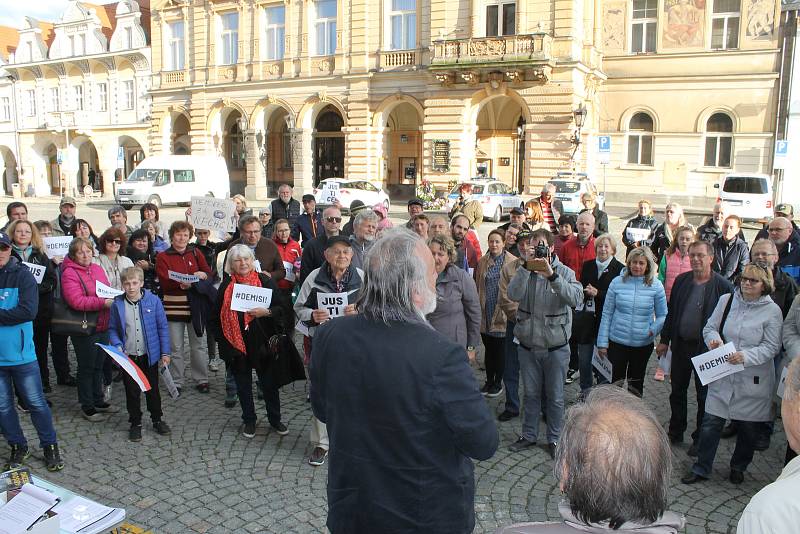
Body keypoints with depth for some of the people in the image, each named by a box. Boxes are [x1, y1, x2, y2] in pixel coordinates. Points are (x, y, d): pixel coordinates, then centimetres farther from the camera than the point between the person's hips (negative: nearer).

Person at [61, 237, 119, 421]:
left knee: (98, 366, 18)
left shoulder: (98, 268, 8)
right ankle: (87, 407, 19)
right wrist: (103, 303, -27)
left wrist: (113, 299, -2)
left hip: (103, 326, 7)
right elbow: (76, 301, -24)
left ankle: (98, 401, 33)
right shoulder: (69, 273, -13)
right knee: (86, 368, 6)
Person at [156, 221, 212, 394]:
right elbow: (165, 281, -11)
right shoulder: (163, 257, 0)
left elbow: (208, 272, 5)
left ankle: (201, 379, 20)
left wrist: (202, 275, -18)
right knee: (175, 347, 4)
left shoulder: (195, 253, 10)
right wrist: (182, 284, -29)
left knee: (197, 344, 9)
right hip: (174, 306, -2)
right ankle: (176, 382, 16)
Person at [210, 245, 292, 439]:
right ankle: (249, 421, 29)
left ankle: (275, 419, 24)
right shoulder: (226, 286, 4)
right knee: (243, 384, 13)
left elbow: (284, 308, -5)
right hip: (236, 344, 2)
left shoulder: (266, 281, -3)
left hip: (262, 343, -2)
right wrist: (222, 340, 4)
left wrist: (267, 312, -21)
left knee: (269, 383, 6)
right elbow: (216, 317, 10)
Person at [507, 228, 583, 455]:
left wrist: (551, 274, -34)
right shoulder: (525, 271, -3)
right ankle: (529, 435, 33)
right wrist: (527, 266, -28)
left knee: (555, 397, 12)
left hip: (556, 347, -2)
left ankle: (554, 439, 29)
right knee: (531, 394, 17)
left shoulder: (565, 272, -8)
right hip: (528, 345, 2)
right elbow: (513, 294, -21)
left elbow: (576, 298, -27)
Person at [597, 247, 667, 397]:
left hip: (643, 344, 1)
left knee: (636, 384, 17)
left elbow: (662, 315, 2)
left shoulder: (656, 286, -5)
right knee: (615, 382, 7)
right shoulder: (617, 283, -5)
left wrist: (654, 329, -18)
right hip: (617, 342, 0)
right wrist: (602, 343, -3)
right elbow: (607, 314, -2)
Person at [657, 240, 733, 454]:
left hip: (706, 348, -4)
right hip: (681, 345, 5)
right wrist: (664, 340, 8)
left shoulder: (723, 286, -12)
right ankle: (675, 432, 31)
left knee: (704, 396, 9)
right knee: (677, 391, 15)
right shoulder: (681, 280, 2)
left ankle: (700, 439, 24)